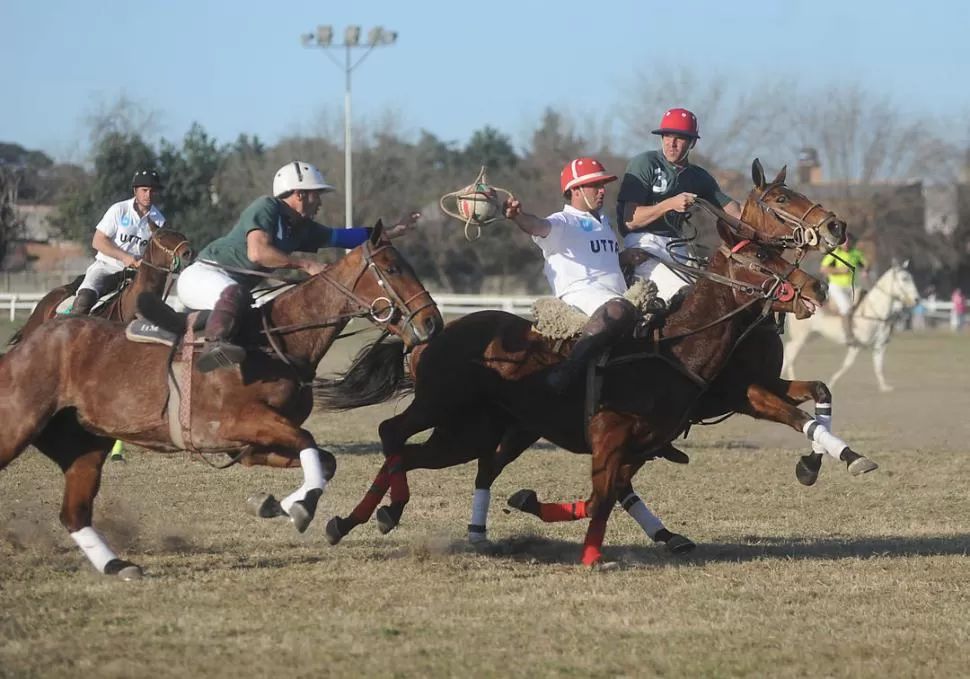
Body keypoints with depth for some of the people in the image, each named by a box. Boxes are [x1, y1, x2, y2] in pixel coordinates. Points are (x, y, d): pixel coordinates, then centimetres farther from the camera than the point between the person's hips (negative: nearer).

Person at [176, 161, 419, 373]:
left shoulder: (302, 227, 12)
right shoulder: (266, 208, -14)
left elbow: (342, 237, 21)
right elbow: (257, 253, -27)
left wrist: (395, 231, 21)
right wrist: (306, 265, -24)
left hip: (235, 285, 10)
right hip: (203, 276, -10)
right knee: (233, 292, -40)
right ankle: (215, 345, -61)